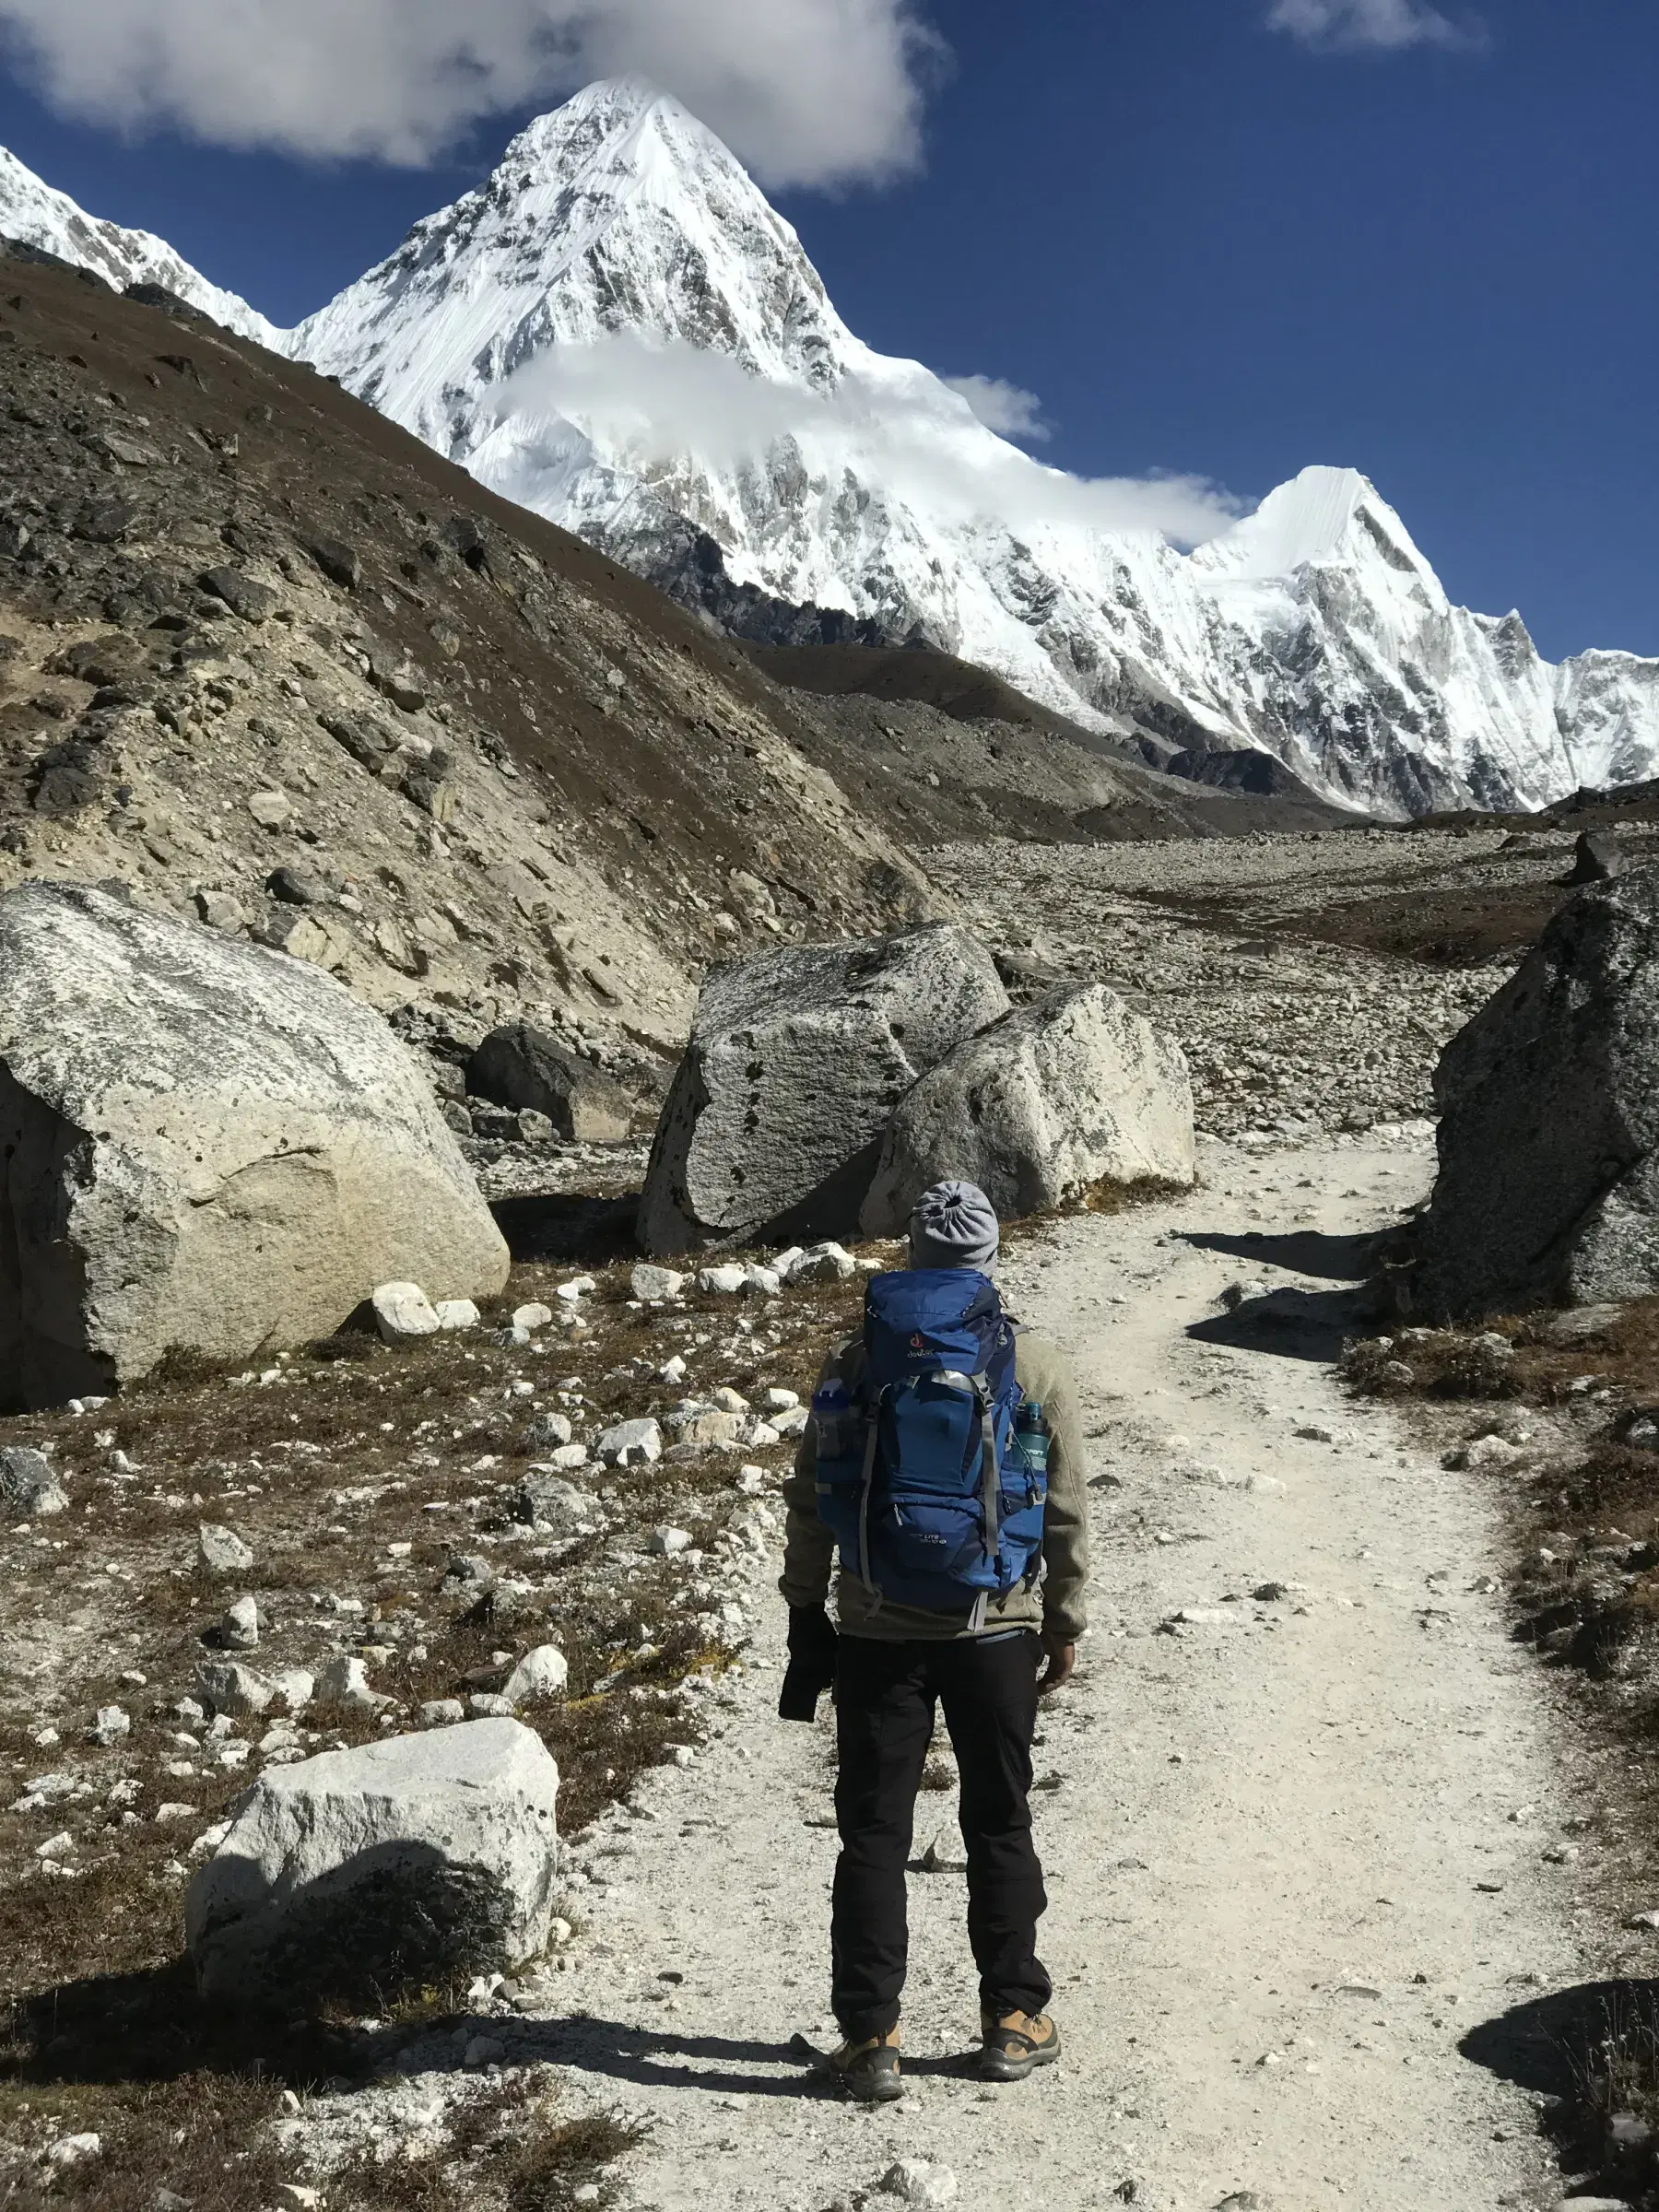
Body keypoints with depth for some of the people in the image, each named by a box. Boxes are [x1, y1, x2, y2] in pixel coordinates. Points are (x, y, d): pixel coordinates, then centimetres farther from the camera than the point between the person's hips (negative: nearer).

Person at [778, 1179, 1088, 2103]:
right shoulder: (1039, 1369, -6)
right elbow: (1067, 1515, -2)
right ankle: (1014, 2017, 24)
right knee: (1000, 1825, 15)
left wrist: (806, 1611, 10)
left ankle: (871, 2034, 12)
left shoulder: (858, 1363, -5)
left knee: (874, 1833, 9)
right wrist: (1065, 1626, 9)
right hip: (997, 1632, 0)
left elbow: (812, 1505, -1)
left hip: (875, 1634, 0)